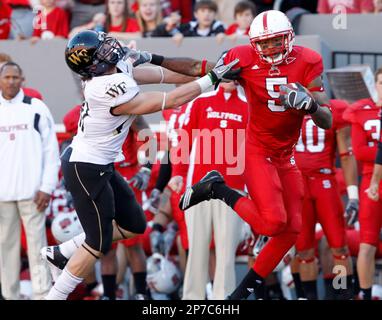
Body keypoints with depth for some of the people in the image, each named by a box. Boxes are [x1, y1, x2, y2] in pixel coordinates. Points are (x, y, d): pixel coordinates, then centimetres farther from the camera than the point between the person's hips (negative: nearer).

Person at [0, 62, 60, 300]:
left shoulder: (37, 108, 2)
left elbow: (51, 151, 1)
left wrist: (47, 188, -6)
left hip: (31, 191, -3)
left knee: (37, 244, -4)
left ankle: (43, 295, -3)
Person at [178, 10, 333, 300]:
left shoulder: (307, 63, -12)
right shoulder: (244, 60, -17)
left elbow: (327, 121, -14)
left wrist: (310, 103, -36)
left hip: (287, 156, 5)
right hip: (258, 153, -5)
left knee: (291, 230, 6)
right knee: (273, 222, -20)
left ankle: (247, 287, 22)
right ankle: (216, 188, 2)